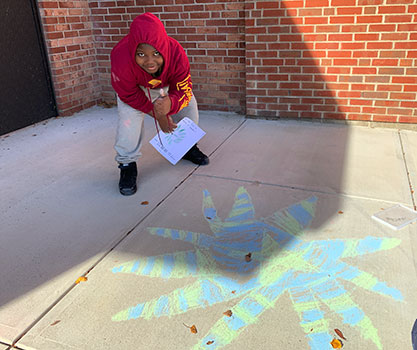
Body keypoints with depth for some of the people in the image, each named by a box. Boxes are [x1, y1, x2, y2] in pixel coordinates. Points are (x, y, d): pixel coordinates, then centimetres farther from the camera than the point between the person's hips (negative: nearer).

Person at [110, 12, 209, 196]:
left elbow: (183, 90, -31)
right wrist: (156, 113, -22)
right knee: (128, 117, -24)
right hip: (134, 88, -2)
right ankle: (127, 164, -4)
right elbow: (130, 95, -25)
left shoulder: (176, 54, -40)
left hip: (166, 84, 3)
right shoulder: (121, 59, -43)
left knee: (189, 106, 1)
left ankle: (188, 147, 29)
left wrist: (170, 104, -56)